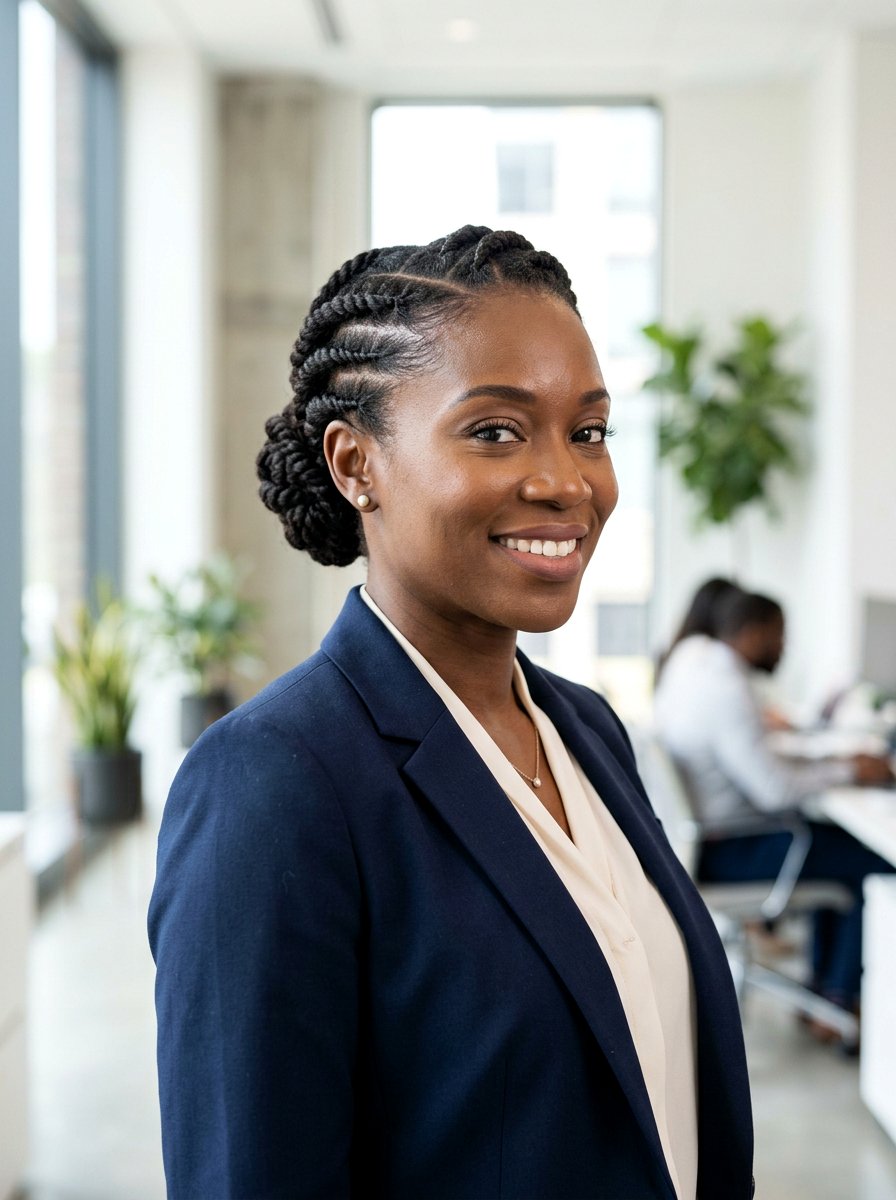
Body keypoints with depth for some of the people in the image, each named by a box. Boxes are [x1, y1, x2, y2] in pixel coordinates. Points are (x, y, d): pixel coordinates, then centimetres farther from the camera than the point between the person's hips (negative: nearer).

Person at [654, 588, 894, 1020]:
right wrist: (847, 770, -10)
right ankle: (840, 1000, 6)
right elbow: (775, 790, -24)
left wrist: (830, 763, 7)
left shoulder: (691, 658, 4)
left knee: (837, 839, 21)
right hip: (724, 854, -10)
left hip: (698, 834, 10)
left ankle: (824, 981, 25)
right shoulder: (728, 692, -25)